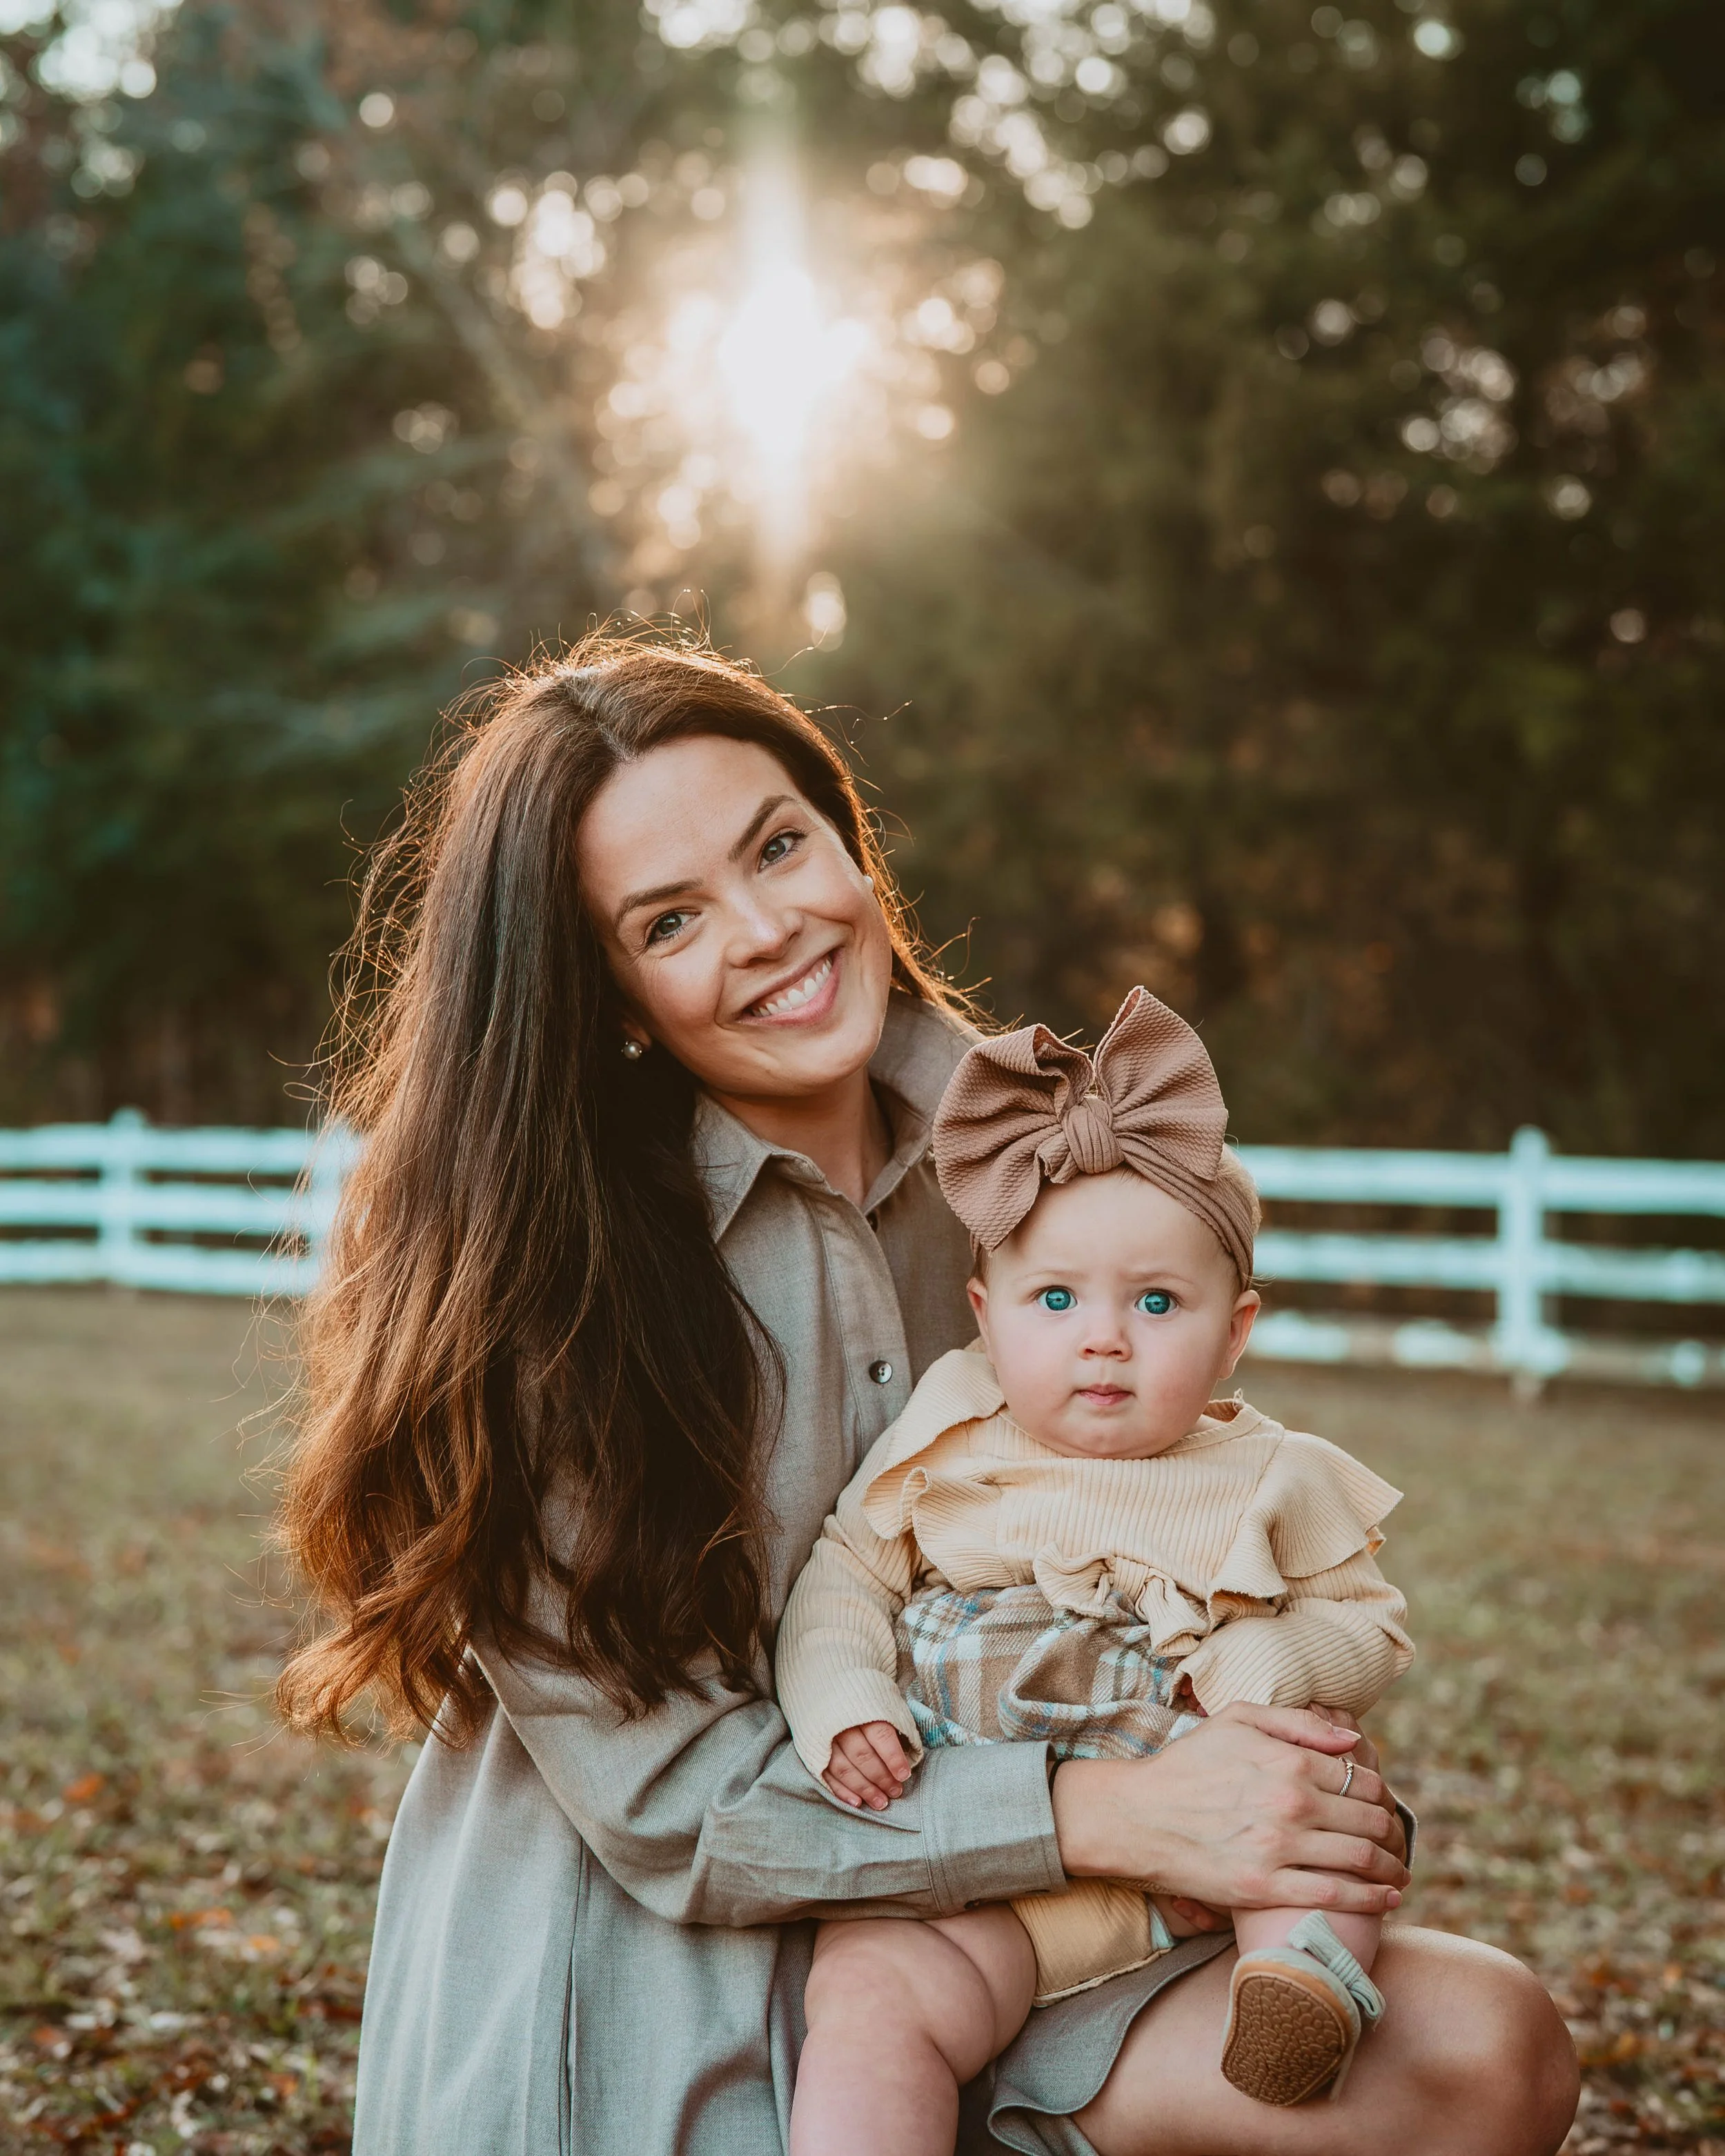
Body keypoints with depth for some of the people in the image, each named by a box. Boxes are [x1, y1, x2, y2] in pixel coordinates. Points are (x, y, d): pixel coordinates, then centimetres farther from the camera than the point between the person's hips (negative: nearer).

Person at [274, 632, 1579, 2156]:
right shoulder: (538, 1269, -17)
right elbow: (664, 1794, -17)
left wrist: (1301, 1778, -12)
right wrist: (1106, 1814, -25)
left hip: (966, 1932, 6)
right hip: (636, 2014, -5)